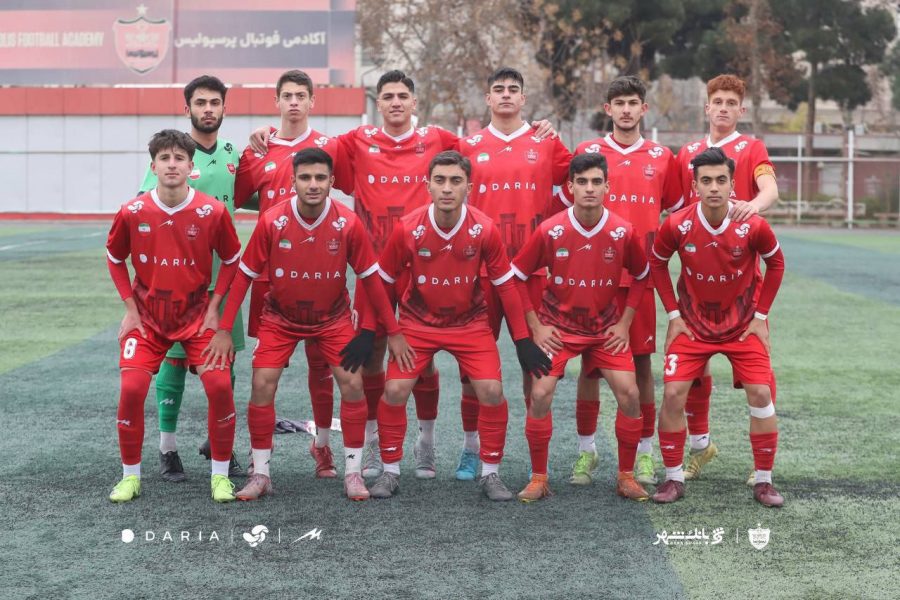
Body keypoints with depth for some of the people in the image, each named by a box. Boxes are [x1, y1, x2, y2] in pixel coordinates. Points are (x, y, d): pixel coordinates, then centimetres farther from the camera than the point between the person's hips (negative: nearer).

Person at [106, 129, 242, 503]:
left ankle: (220, 475, 2)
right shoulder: (132, 213, -9)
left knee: (220, 385, -15)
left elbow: (232, 260, 1)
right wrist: (130, 308, -1)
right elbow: (114, 259, 7)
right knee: (131, 388, -13)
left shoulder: (213, 212, -12)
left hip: (198, 315, 0)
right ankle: (130, 476, 6)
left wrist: (213, 308, -5)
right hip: (147, 316, 1)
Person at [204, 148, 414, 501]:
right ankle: (260, 474, 4)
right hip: (280, 319, 0)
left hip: (332, 319, 0)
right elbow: (245, 276, -10)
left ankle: (353, 472, 5)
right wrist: (224, 330, -11)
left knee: (352, 384, -10)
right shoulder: (271, 221, -19)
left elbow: (371, 278, -8)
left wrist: (393, 332, -5)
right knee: (262, 386, -11)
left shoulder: (348, 223, -19)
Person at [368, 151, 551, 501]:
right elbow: (382, 281, -4)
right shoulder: (407, 229, -17)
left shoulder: (485, 230, -17)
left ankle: (490, 473, 8)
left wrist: (523, 340, -4)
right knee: (395, 390, -12)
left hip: (471, 323, 0)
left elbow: (505, 286, -6)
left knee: (492, 391, -12)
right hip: (417, 323, 0)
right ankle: (390, 471, 8)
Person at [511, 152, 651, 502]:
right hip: (557, 326, -1)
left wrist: (624, 323, 0)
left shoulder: (624, 232, -11)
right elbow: (517, 276, -3)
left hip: (606, 328, 1)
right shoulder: (549, 231, -15)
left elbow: (641, 276, 7)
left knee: (629, 393, -10)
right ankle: (538, 478, 2)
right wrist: (535, 326, -7)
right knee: (540, 393, -15)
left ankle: (626, 477, 7)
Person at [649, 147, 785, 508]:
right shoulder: (676, 226, -17)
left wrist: (761, 315, -2)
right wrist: (673, 314, -3)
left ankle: (763, 482, 8)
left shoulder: (753, 226, -18)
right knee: (673, 393, -10)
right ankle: (674, 478, 5)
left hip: (743, 325, 0)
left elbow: (776, 263, 0)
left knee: (761, 395, -7)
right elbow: (657, 263, 1)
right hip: (692, 325, 0)